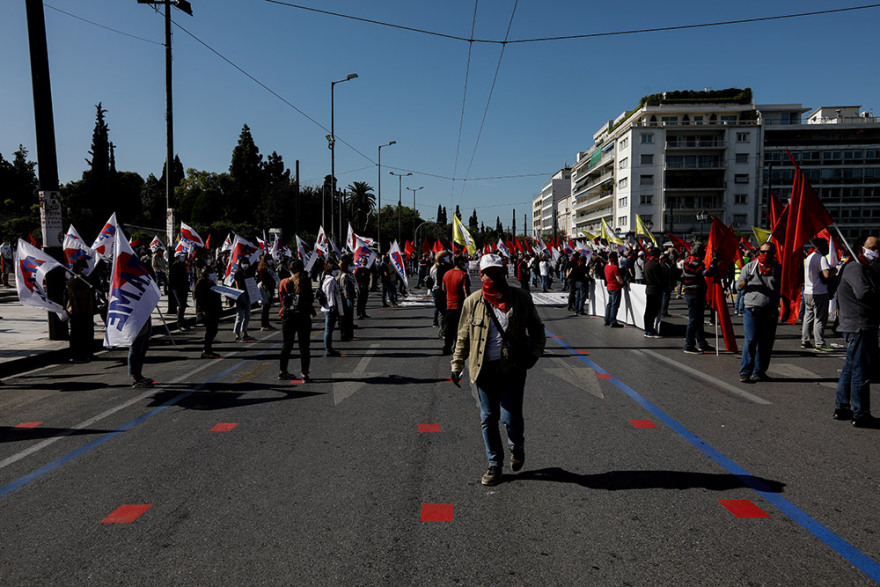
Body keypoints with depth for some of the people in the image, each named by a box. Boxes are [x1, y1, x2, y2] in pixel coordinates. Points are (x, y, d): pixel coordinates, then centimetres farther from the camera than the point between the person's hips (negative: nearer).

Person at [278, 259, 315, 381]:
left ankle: (282, 371, 21)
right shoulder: (306, 282, -9)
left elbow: (282, 300, 7)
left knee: (287, 345, 14)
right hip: (303, 317, -3)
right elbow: (310, 300, -6)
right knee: (304, 346, 4)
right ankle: (304, 374, 2)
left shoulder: (284, 283, -1)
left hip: (287, 317, 3)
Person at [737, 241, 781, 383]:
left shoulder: (779, 269, 12)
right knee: (750, 341, -9)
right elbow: (738, 285, 9)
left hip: (771, 313, 3)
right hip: (752, 311, -3)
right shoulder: (750, 267, 6)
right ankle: (745, 372, -3)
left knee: (766, 343, 7)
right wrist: (744, 284, -15)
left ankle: (759, 371, 19)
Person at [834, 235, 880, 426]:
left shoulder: (862, 269, 22)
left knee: (851, 368, 17)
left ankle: (841, 408, 26)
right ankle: (860, 415, 1)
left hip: (855, 326, 11)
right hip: (860, 326, -11)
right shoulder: (854, 268, -13)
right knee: (861, 370, -5)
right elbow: (863, 293, -28)